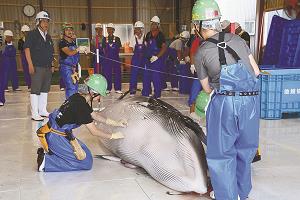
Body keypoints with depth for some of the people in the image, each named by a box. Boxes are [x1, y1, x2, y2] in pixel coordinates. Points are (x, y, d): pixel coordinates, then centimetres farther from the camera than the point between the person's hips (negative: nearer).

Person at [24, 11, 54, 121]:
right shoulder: (32, 34, -3)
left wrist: (52, 65, 16)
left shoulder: (48, 36, 18)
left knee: (45, 90, 12)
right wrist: (30, 64, -17)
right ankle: (34, 114, -2)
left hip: (48, 67, 7)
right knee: (35, 90, -5)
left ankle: (43, 110, 21)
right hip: (37, 67, -7)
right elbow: (27, 49, -10)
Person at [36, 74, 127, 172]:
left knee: (86, 155, 17)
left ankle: (48, 151, 12)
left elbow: (95, 115, 17)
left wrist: (117, 123, 18)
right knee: (86, 163, -5)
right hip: (56, 138, -9)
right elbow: (94, 131, -16)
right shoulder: (81, 106, -23)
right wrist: (113, 136, -2)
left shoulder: (78, 97, 4)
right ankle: (46, 161, -8)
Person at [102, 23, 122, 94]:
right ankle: (108, 88, 10)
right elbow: (104, 49, 9)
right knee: (107, 73, 1)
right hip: (107, 58, 1)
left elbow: (119, 48, 6)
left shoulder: (117, 39, 6)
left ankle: (117, 88, 5)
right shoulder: (105, 39, 8)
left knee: (117, 73, -1)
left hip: (116, 58, 0)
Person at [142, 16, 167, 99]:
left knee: (156, 78, -4)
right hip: (148, 59, 7)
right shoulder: (148, 34, 12)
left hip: (157, 60, -7)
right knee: (146, 77, 11)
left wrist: (157, 56, -19)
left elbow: (164, 48, -12)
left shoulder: (160, 35, -7)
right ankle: (145, 93, 22)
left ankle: (157, 94, 7)